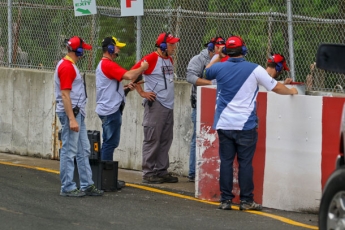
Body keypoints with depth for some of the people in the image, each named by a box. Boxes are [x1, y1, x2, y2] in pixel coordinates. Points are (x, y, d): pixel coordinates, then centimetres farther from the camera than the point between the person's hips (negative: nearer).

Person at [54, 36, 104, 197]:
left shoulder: (71, 65, 15)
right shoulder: (66, 67, -16)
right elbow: (65, 94, -22)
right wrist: (71, 119, -25)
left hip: (78, 113, 11)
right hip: (70, 113, -11)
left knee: (83, 151, 13)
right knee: (69, 151, -5)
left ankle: (86, 185, 18)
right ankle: (67, 188, -1)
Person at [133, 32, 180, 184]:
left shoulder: (170, 60, 14)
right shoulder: (151, 59, -13)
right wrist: (142, 93, -15)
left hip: (168, 106, 9)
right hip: (155, 105, -9)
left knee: (165, 140, 11)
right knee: (152, 140, -7)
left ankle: (161, 171, 18)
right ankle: (148, 173, -3)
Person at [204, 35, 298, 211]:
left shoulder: (219, 67, 0)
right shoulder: (255, 69, -6)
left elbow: (206, 74, 25)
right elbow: (276, 88, 1)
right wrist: (291, 91, 21)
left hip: (224, 124, 2)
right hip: (246, 125, -2)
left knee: (226, 162, 7)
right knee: (245, 162, 2)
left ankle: (225, 200, 7)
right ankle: (246, 201, 4)